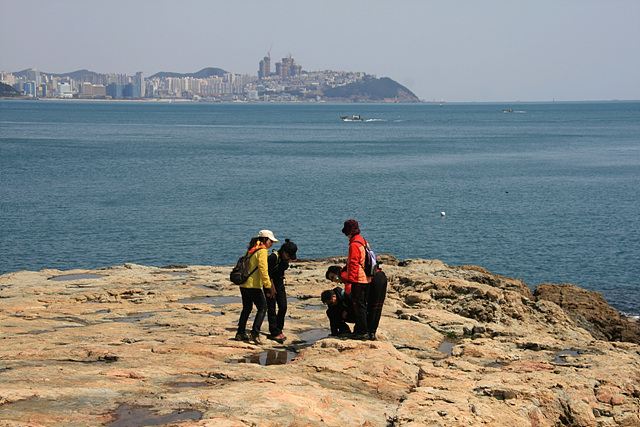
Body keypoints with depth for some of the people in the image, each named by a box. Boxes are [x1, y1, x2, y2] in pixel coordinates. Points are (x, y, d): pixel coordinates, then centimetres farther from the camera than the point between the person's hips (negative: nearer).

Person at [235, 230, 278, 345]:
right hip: (254, 286, -8)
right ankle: (255, 334, -10)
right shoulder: (262, 251, -11)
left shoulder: (250, 250, 15)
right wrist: (269, 286, -16)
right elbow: (263, 270, -19)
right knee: (262, 308, 0)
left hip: (243, 284, 8)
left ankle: (240, 333, 22)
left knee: (247, 308, 19)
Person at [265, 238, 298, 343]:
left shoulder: (286, 259, 2)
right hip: (270, 284, -7)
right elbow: (268, 274, -20)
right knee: (271, 309, -4)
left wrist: (283, 289, 16)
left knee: (283, 307, 3)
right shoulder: (274, 257, -22)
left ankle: (279, 330, 15)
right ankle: (275, 333, 0)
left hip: (279, 284, 7)